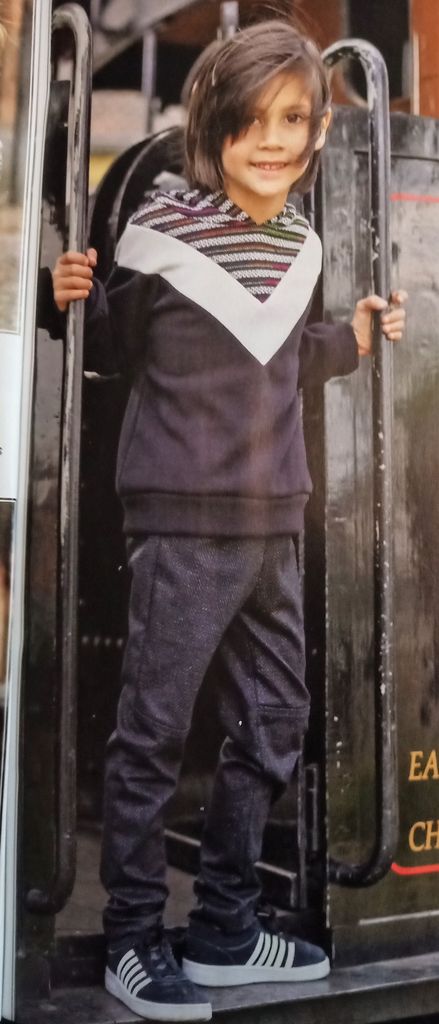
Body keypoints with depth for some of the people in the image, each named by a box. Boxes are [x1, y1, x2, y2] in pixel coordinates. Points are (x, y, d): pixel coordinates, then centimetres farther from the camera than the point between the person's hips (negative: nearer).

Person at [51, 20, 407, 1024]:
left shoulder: (301, 242, 10)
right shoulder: (160, 229, -10)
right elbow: (116, 351, 0)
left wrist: (351, 338, 18)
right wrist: (76, 297, -19)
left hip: (273, 522, 7)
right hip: (184, 520, -7)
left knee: (274, 723, 13)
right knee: (153, 729, -2)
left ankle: (224, 926, 28)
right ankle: (133, 941, 15)